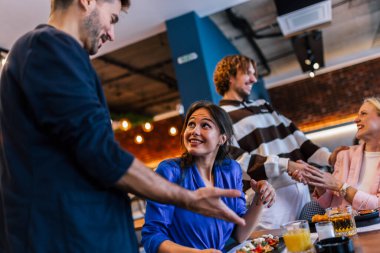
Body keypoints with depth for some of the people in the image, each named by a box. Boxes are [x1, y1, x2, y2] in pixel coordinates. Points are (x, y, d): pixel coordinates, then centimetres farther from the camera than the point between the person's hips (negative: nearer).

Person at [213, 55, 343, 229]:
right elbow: (236, 160, -14)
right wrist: (285, 165, -22)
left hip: (300, 189, 7)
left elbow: (292, 135, 18)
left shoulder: (263, 106, 21)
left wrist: (328, 157, 6)